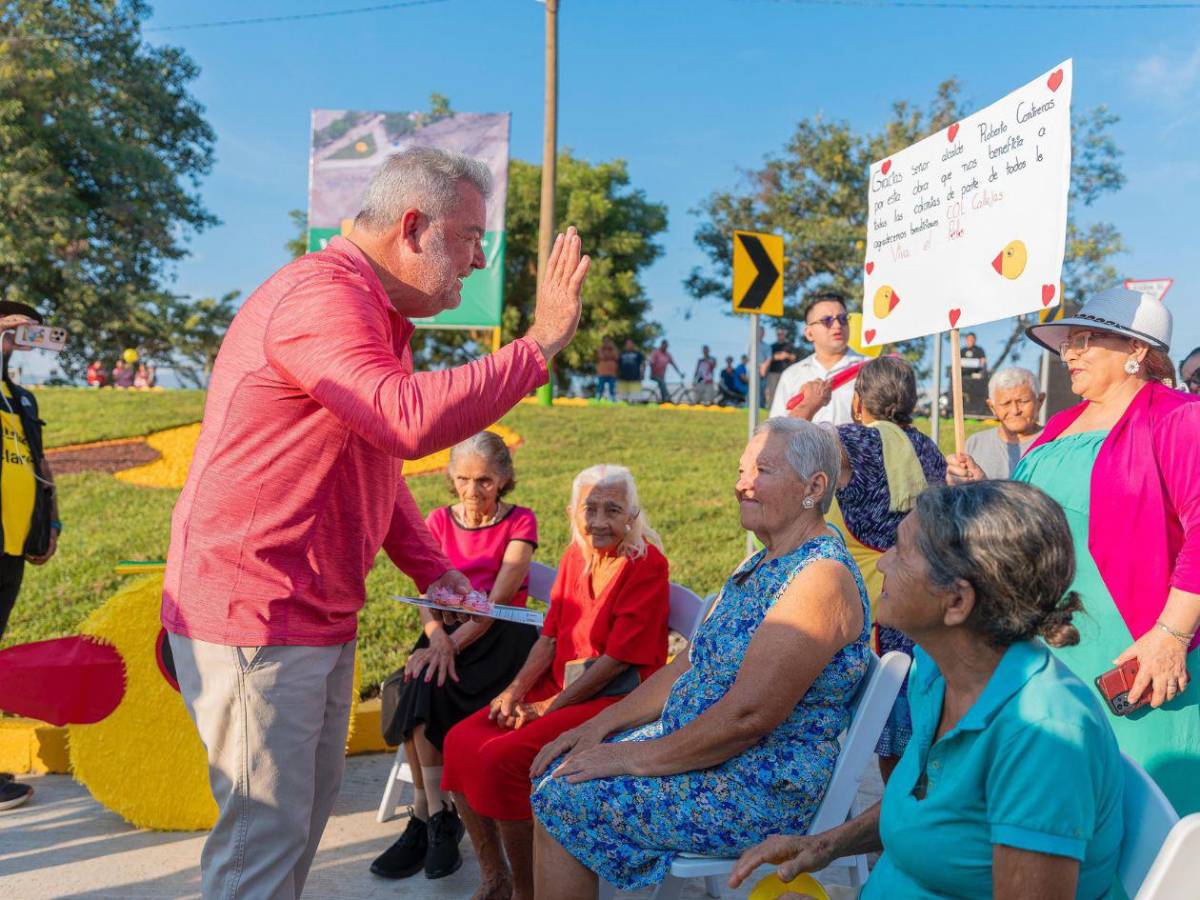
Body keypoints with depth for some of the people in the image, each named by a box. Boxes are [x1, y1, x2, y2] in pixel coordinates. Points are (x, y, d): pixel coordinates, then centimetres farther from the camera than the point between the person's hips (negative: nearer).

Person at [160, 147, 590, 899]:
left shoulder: (377, 312, 15)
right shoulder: (322, 296, -19)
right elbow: (412, 420, -36)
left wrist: (431, 568, 7)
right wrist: (540, 344, -26)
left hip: (321, 615, 10)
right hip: (253, 613, -10)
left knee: (309, 806, 18)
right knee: (266, 832, -1)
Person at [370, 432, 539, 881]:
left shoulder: (520, 522, -3)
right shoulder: (439, 521, 8)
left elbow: (499, 598, -14)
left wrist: (454, 644, -28)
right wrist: (437, 640, -24)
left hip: (500, 636, -3)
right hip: (446, 634, 4)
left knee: (424, 691, -29)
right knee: (419, 688, -29)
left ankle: (423, 817, -16)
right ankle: (439, 818, -19)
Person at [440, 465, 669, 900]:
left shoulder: (647, 564, -13)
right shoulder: (575, 556, 9)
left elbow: (617, 659, -16)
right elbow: (550, 636, 11)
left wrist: (548, 707, -14)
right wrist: (515, 691, -4)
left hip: (615, 699, -7)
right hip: (559, 686, 7)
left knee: (502, 757, -23)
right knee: (461, 741, -9)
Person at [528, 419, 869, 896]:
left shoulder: (822, 577, -22)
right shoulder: (758, 565, 11)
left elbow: (748, 715, -27)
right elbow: (688, 664, 13)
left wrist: (641, 757, -17)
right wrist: (602, 724, 3)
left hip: (767, 788, -9)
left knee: (563, 802, -12)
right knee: (559, 773, 4)